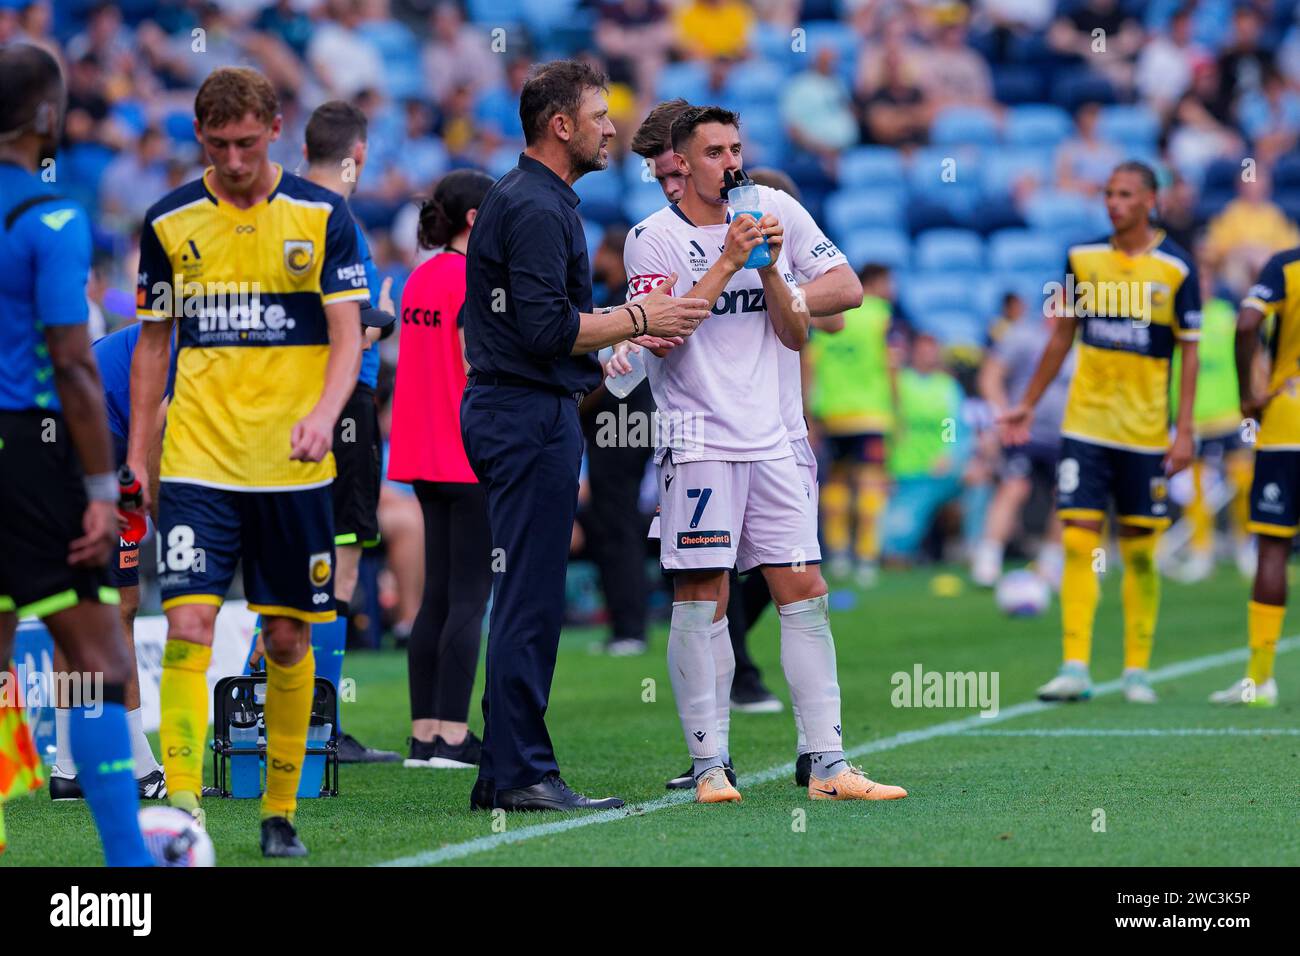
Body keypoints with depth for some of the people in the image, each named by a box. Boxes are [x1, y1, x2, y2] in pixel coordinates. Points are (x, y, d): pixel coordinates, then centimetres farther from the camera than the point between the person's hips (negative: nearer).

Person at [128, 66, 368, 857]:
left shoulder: (323, 215, -1)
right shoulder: (169, 222, 5)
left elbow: (348, 337, -4)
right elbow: (153, 342, 13)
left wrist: (324, 412, -23)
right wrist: (136, 455, 9)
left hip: (294, 466, -1)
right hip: (197, 463, 1)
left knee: (288, 640, 6)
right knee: (188, 625, -13)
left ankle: (281, 809, 19)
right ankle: (183, 806, -16)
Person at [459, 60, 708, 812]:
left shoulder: (535, 201, 19)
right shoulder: (536, 209, -15)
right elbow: (545, 329, -22)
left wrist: (629, 327, 18)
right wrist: (638, 319, -13)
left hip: (525, 416, 11)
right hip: (531, 418, -11)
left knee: (528, 601, 12)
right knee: (532, 600, -9)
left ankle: (507, 773, 14)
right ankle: (521, 773, -8)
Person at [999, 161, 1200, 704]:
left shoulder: (1177, 268, -3)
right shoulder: (1082, 258, 5)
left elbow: (1189, 353, -1)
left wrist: (1184, 430, -7)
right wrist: (1028, 406, 17)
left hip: (1145, 431, -2)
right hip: (1085, 425, 2)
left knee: (1139, 552, 3)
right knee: (1078, 542, -7)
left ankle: (1137, 670, 13)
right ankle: (1075, 669, -8)